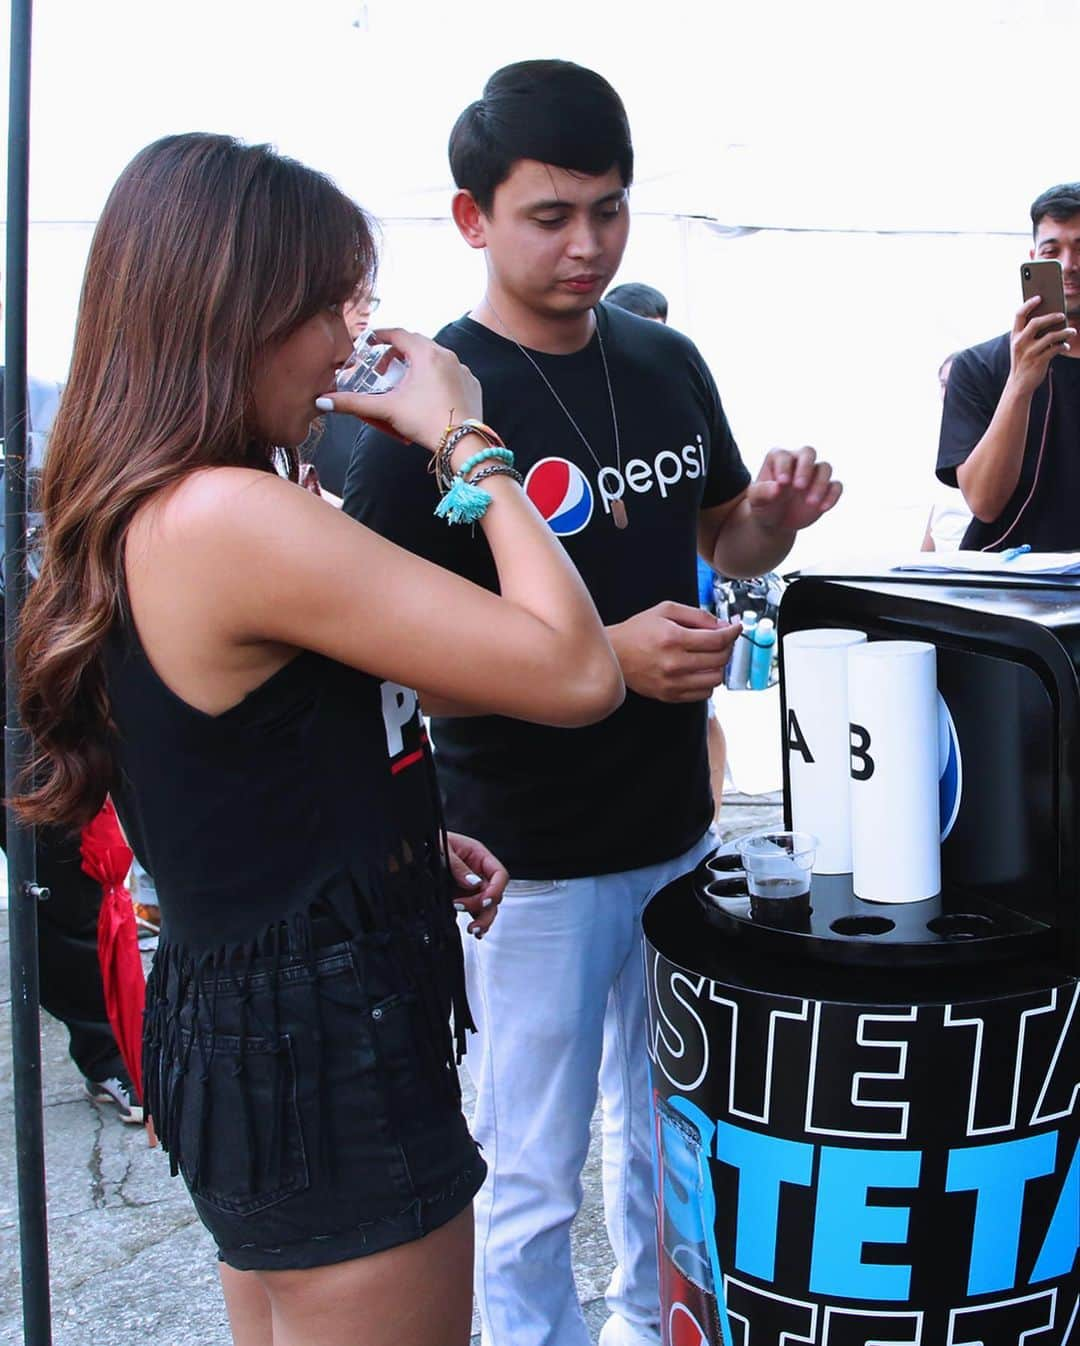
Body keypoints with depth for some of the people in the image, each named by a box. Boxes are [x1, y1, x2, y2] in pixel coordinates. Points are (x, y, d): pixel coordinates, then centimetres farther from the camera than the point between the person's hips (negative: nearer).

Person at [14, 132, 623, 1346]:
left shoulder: (132, 517, 5)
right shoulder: (228, 517, -25)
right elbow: (574, 674, -24)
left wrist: (402, 847, 9)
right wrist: (467, 444, -12)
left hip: (233, 1016, 10)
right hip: (327, 1060, -10)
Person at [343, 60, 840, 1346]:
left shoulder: (667, 362, 3)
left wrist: (772, 517, -9)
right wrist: (605, 654, -29)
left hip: (677, 828, 6)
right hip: (532, 863, -6)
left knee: (671, 1133, 24)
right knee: (533, 1182, 10)